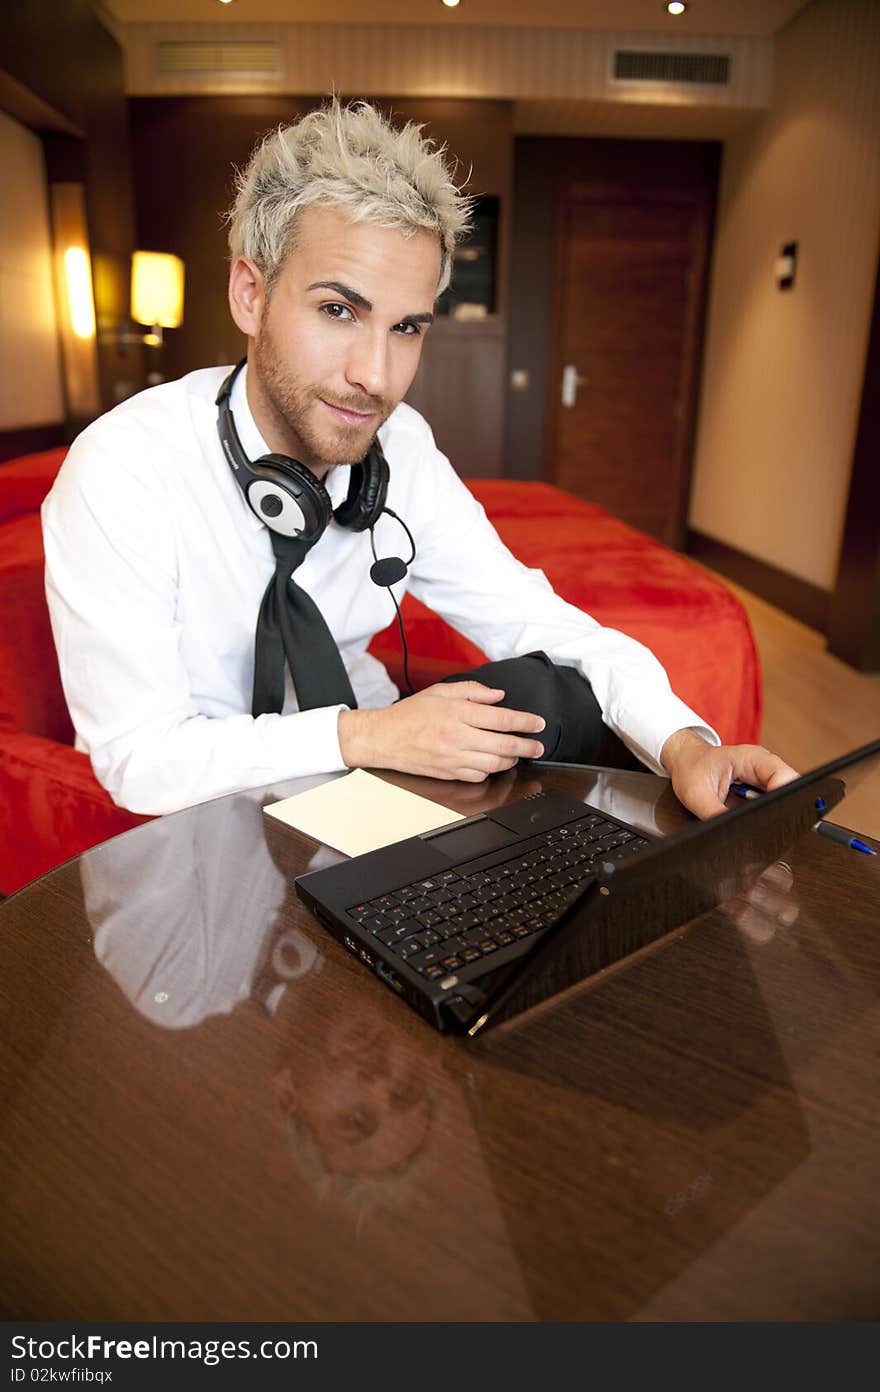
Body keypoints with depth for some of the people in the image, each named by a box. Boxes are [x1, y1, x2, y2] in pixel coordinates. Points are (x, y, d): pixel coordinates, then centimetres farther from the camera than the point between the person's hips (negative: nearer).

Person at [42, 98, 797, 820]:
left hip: (362, 753, 5)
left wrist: (685, 744, -25)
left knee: (550, 693, -19)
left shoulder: (401, 448, -10)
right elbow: (140, 757, -21)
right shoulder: (123, 471, -24)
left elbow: (540, 622, -9)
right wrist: (366, 735, -29)